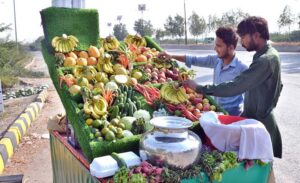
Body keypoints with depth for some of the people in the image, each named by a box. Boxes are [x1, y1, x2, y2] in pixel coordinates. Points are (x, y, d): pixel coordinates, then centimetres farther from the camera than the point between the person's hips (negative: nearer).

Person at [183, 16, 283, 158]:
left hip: (258, 122, -10)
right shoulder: (269, 54, 7)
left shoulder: (265, 60, -26)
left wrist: (199, 88, -28)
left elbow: (234, 87, -32)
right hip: (259, 117, 10)